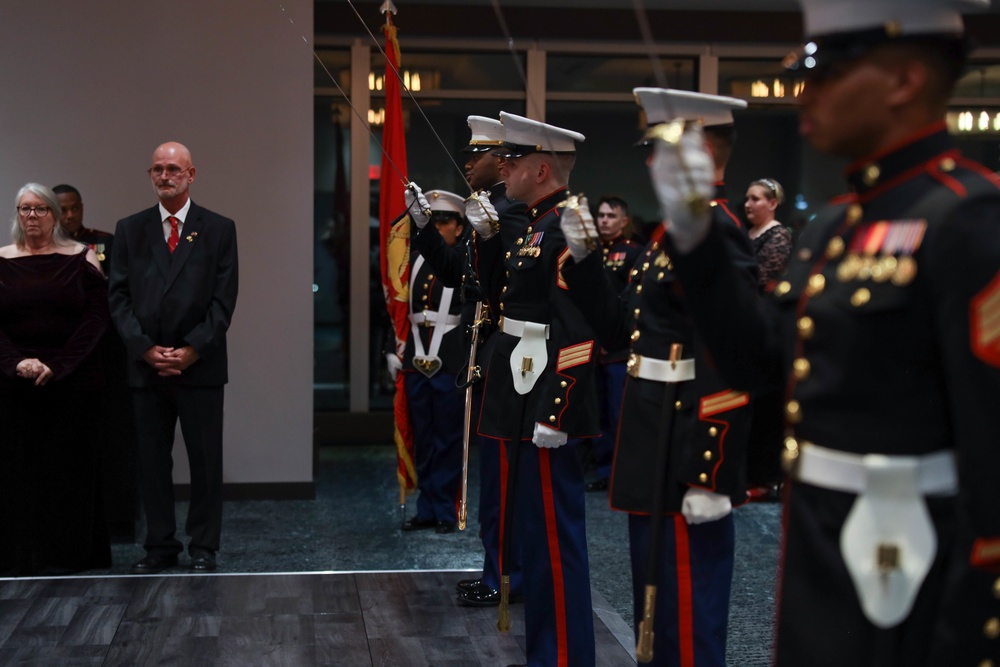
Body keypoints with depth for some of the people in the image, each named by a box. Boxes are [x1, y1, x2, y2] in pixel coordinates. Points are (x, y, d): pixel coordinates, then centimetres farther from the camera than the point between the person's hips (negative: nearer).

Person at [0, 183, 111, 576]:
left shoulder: (81, 258, 3)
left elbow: (96, 317, -3)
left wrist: (56, 366, -12)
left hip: (73, 379, -1)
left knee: (70, 463, 1)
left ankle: (69, 554, 10)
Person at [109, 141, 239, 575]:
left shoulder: (219, 229, 4)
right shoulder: (130, 229, 9)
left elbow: (224, 299, -2)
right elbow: (119, 296, 4)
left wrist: (192, 350, -11)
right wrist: (144, 348, -8)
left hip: (200, 366, -2)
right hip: (145, 366, 2)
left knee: (205, 459, 3)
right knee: (152, 460, 7)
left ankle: (203, 549, 13)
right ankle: (160, 547, 17)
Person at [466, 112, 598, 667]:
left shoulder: (566, 228, -17)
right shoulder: (536, 225, 13)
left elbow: (581, 330, -23)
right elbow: (500, 291, 24)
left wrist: (553, 414, -24)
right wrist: (487, 235, 11)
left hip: (546, 402, -10)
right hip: (524, 398, 10)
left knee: (552, 534, -3)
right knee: (533, 528, 17)